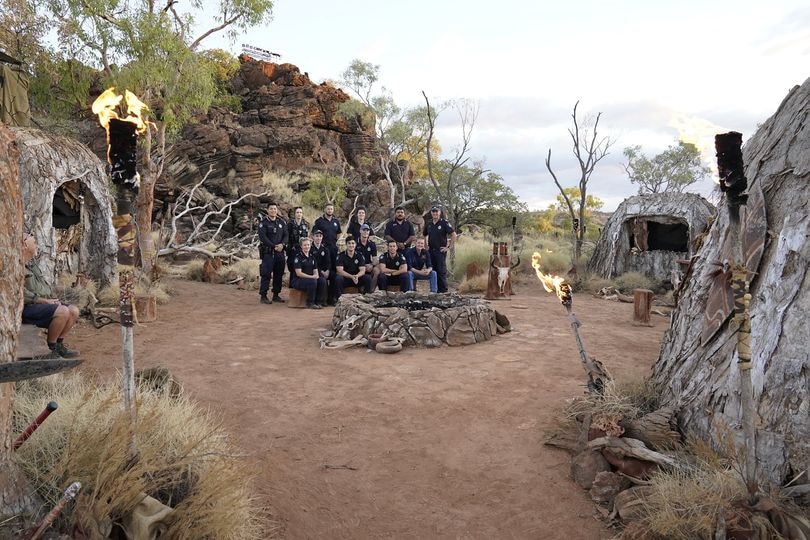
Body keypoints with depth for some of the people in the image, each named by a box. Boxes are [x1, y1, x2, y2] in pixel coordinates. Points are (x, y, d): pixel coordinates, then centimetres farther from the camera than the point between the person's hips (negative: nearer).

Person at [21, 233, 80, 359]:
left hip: (42, 305, 10)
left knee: (74, 310, -6)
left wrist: (53, 299, 4)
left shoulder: (33, 266, 24)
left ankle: (59, 345, 1)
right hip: (26, 307, -9)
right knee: (63, 311, -29)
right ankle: (50, 348, -13)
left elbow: (46, 286, 24)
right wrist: (44, 301, -19)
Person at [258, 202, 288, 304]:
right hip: (268, 252, -5)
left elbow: (286, 235, 8)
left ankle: (276, 295, 17)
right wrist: (274, 246, -16)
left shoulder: (281, 222, 13)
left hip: (280, 252, 5)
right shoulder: (263, 222, -2)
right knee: (266, 274, -7)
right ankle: (263, 296, -3)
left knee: (279, 274, 8)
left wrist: (282, 244, -12)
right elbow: (262, 237, -11)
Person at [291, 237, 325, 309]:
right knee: (312, 281, -34)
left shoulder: (312, 257, 12)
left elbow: (315, 271, 11)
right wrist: (311, 277, -21)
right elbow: (298, 273, -16)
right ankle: (309, 303, -18)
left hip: (311, 278, 6)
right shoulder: (298, 257, -8)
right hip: (298, 281, -6)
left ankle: (316, 301, -9)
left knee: (322, 281, -22)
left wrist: (316, 275, -14)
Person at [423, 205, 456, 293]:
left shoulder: (444, 223, -7)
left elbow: (454, 235, -12)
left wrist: (449, 247, -13)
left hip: (441, 251, -5)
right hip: (430, 251, 6)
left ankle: (443, 290, 1)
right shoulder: (428, 223, 10)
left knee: (441, 271, -4)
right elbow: (424, 235, 25)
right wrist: (425, 245, 15)